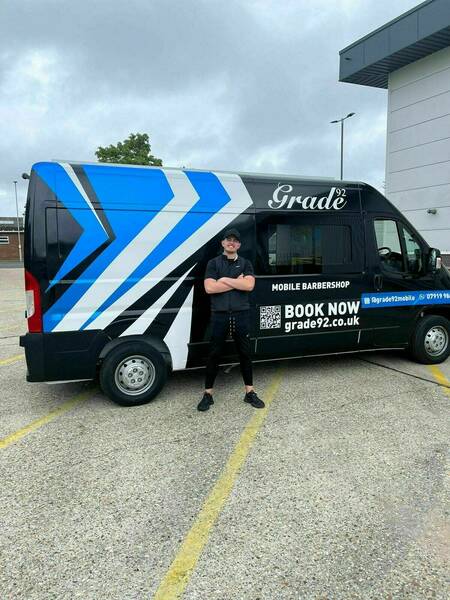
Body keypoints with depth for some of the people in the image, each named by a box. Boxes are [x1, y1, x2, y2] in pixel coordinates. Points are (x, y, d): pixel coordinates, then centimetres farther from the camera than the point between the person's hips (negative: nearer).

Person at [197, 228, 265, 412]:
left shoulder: (245, 263, 9)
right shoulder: (213, 263, 5)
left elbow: (249, 285, -8)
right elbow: (209, 288, -9)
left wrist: (225, 280, -9)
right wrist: (236, 282, -7)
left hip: (241, 314, 1)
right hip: (219, 315, -1)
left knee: (245, 353, 9)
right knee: (214, 354, 4)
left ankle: (250, 392, 21)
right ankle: (208, 394, 15)